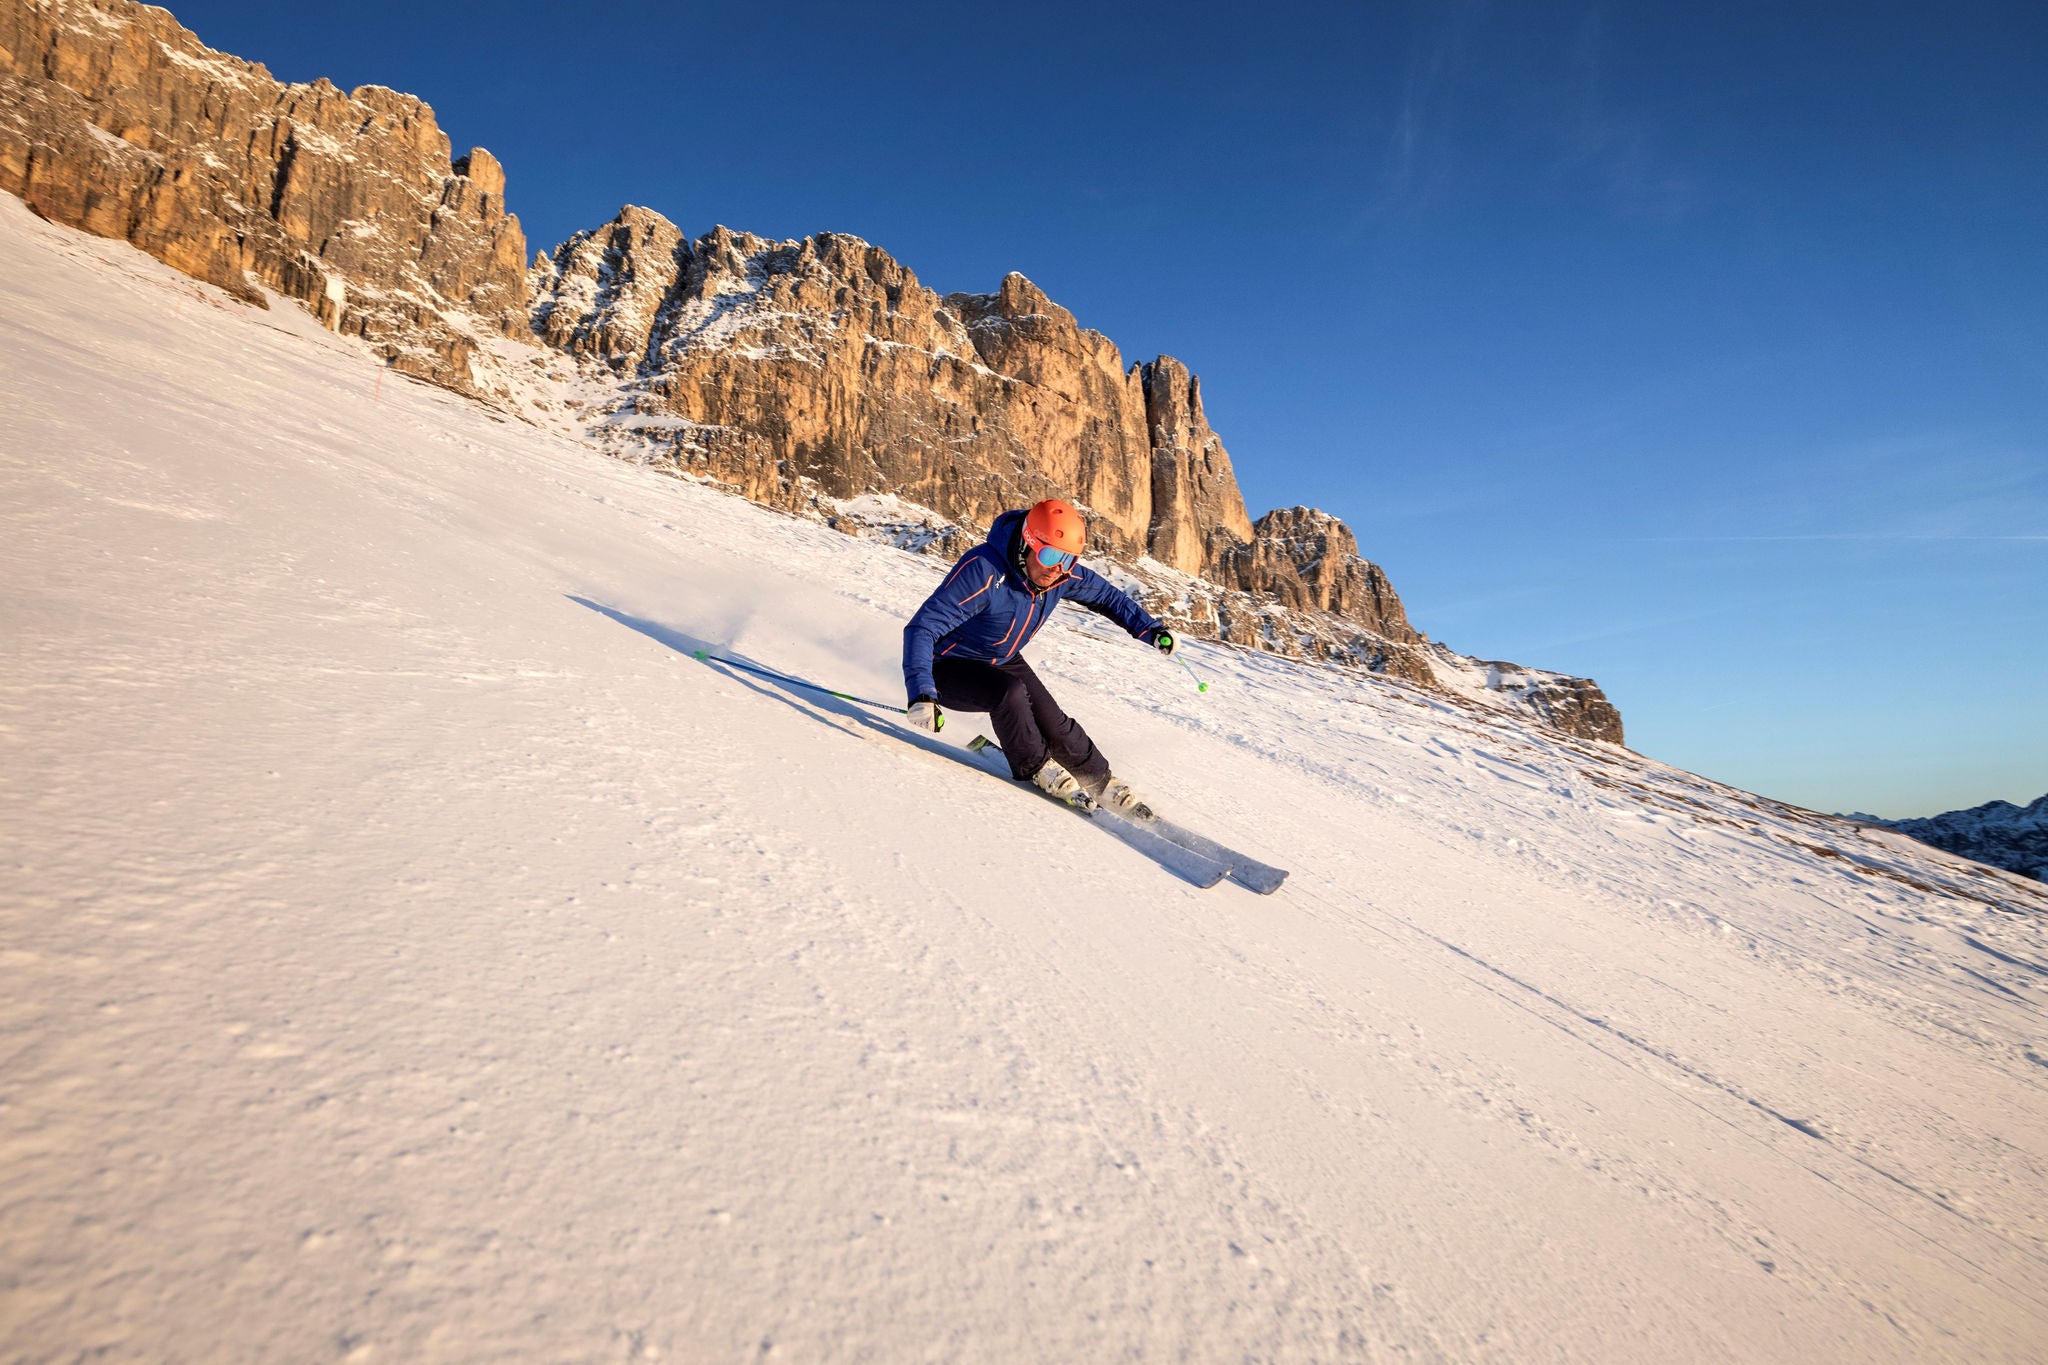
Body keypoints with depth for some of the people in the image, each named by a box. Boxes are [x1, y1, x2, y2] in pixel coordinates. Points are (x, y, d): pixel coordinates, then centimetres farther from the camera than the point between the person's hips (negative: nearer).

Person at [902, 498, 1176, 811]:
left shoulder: (1064, 576, -15)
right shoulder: (984, 571, -36)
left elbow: (1105, 595, 8)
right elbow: (921, 627, -37)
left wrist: (1149, 629, 0)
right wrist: (921, 693, -48)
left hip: (1002, 662, 6)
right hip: (948, 668, -6)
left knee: (1054, 724, -6)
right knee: (1008, 692, -32)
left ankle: (1102, 783, 20)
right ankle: (1035, 768, -5)